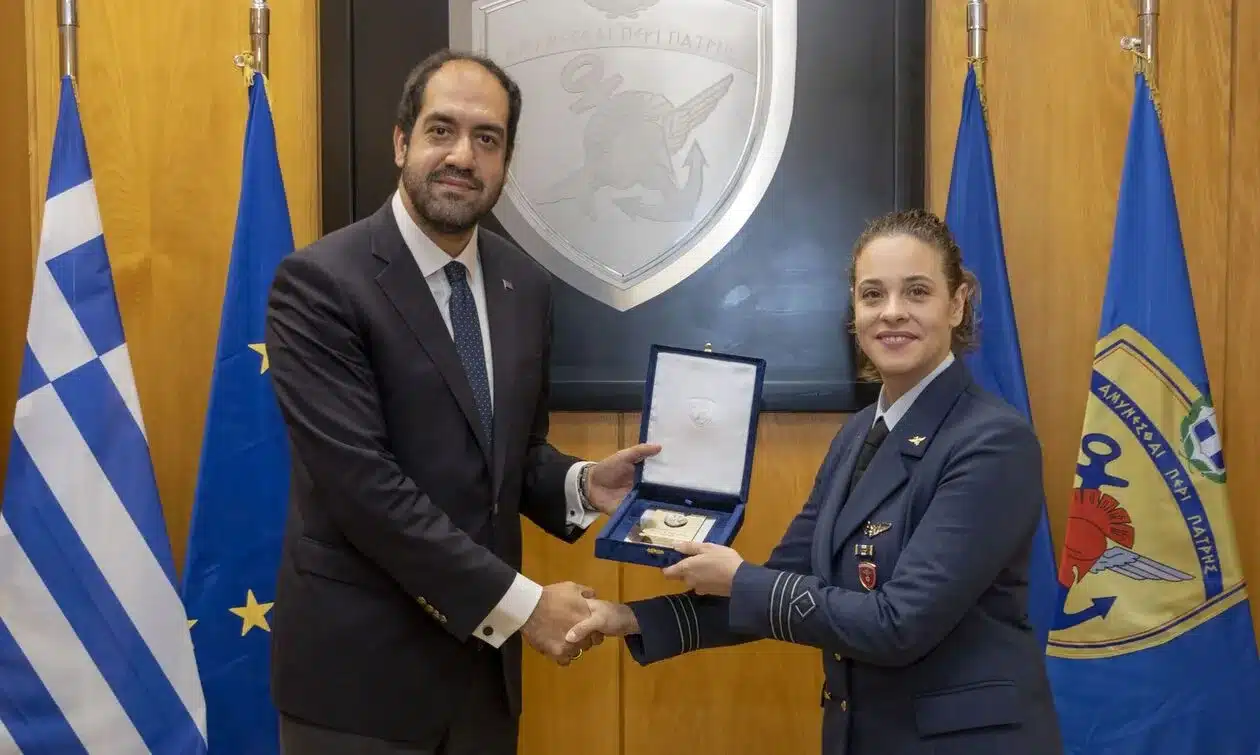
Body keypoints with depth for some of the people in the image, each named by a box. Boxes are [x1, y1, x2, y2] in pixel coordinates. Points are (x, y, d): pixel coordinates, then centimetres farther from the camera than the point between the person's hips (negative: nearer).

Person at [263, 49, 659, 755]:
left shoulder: (526, 284, 4)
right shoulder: (321, 281, -15)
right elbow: (361, 481, -21)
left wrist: (581, 484, -6)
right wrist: (518, 602, -20)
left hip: (483, 655, 6)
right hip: (359, 663, -6)